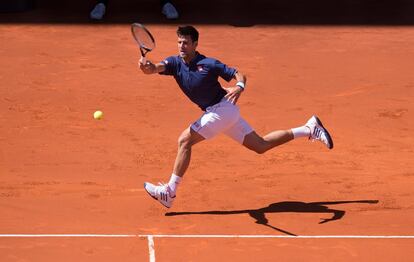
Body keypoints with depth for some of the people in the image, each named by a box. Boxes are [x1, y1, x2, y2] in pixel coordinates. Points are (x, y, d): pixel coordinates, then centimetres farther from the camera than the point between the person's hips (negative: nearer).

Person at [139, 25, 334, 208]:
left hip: (222, 108, -7)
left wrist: (239, 87, -31)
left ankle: (169, 192, -12)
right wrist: (148, 67, -44)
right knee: (261, 145, 14)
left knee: (185, 140, -16)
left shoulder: (208, 64, -14)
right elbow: (157, 68, -19)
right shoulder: (175, 63, 0)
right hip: (215, 111, 7)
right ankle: (310, 129, 21)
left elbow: (239, 75, -8)